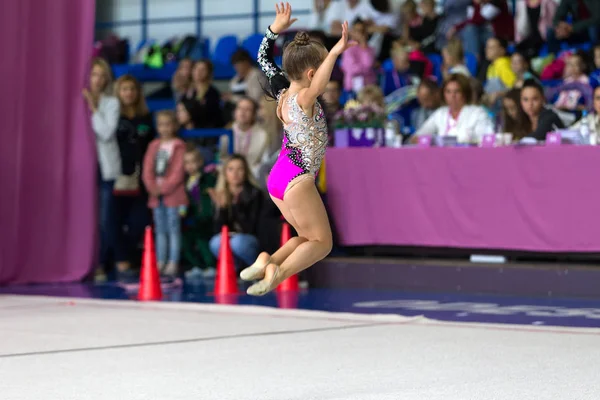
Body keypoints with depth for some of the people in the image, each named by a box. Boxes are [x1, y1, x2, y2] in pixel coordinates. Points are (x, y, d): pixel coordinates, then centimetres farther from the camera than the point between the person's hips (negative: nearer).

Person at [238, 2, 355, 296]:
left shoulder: (281, 90, 2)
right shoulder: (303, 98, -21)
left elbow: (264, 59, 19)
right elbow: (317, 88, -47)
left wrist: (276, 28, 19)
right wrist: (335, 53, -57)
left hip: (276, 177, 9)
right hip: (298, 178, -9)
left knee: (307, 236, 20)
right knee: (322, 242, 1)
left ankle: (268, 260, -3)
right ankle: (279, 272, -22)